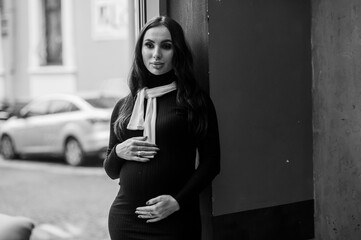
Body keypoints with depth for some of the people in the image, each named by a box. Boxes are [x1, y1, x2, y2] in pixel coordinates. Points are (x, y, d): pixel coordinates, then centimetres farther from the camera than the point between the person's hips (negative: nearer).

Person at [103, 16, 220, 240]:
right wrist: (118, 152, -4)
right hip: (125, 219, 4)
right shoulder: (123, 106, 10)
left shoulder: (194, 101, -1)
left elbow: (210, 162, -4)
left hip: (175, 219, -3)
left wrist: (178, 201, -15)